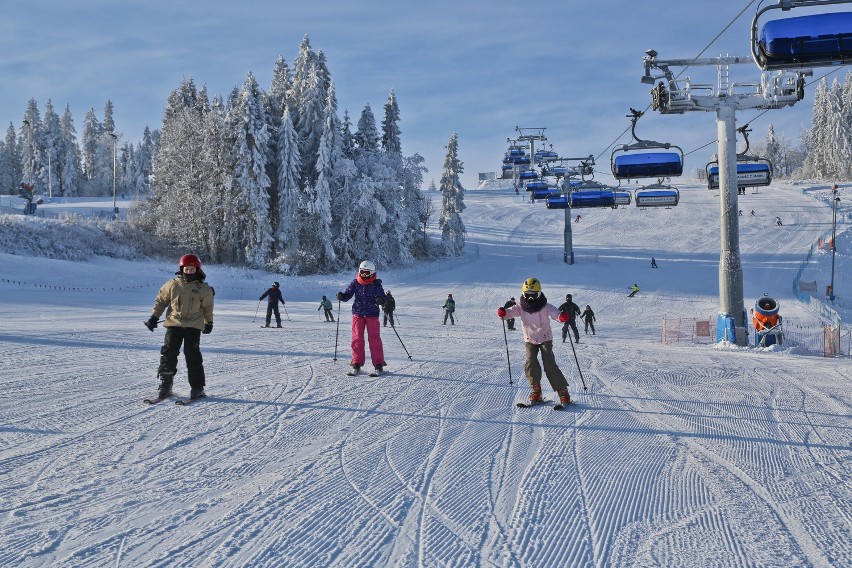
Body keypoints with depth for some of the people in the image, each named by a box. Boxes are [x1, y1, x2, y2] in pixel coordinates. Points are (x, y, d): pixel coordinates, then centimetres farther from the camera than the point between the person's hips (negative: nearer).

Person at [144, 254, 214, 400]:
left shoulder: (204, 289, 0)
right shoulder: (172, 285, 1)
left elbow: (207, 307, 12)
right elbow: (161, 300, 11)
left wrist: (209, 322, 18)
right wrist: (154, 317, 7)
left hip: (194, 325, -2)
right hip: (174, 323, 2)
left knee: (192, 354, -7)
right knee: (168, 352, -3)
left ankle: (197, 387, 0)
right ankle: (165, 385, 6)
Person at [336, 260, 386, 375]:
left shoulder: (376, 284, -2)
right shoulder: (355, 283, 3)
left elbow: (383, 298, -4)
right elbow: (347, 294, 2)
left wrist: (380, 300, -27)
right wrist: (342, 296, -20)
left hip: (372, 314, -2)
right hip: (358, 314, 2)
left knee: (374, 338, -3)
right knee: (357, 338, -1)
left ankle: (378, 363, 2)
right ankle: (357, 363, 6)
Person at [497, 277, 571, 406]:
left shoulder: (545, 307, -15)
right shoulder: (521, 308, -8)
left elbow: (554, 313, -30)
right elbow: (512, 312, -22)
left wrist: (561, 316, -54)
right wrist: (503, 313, -45)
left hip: (545, 339, -2)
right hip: (530, 340, 3)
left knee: (550, 365, -12)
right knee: (531, 364, -15)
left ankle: (563, 391, -4)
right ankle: (535, 391, 1)